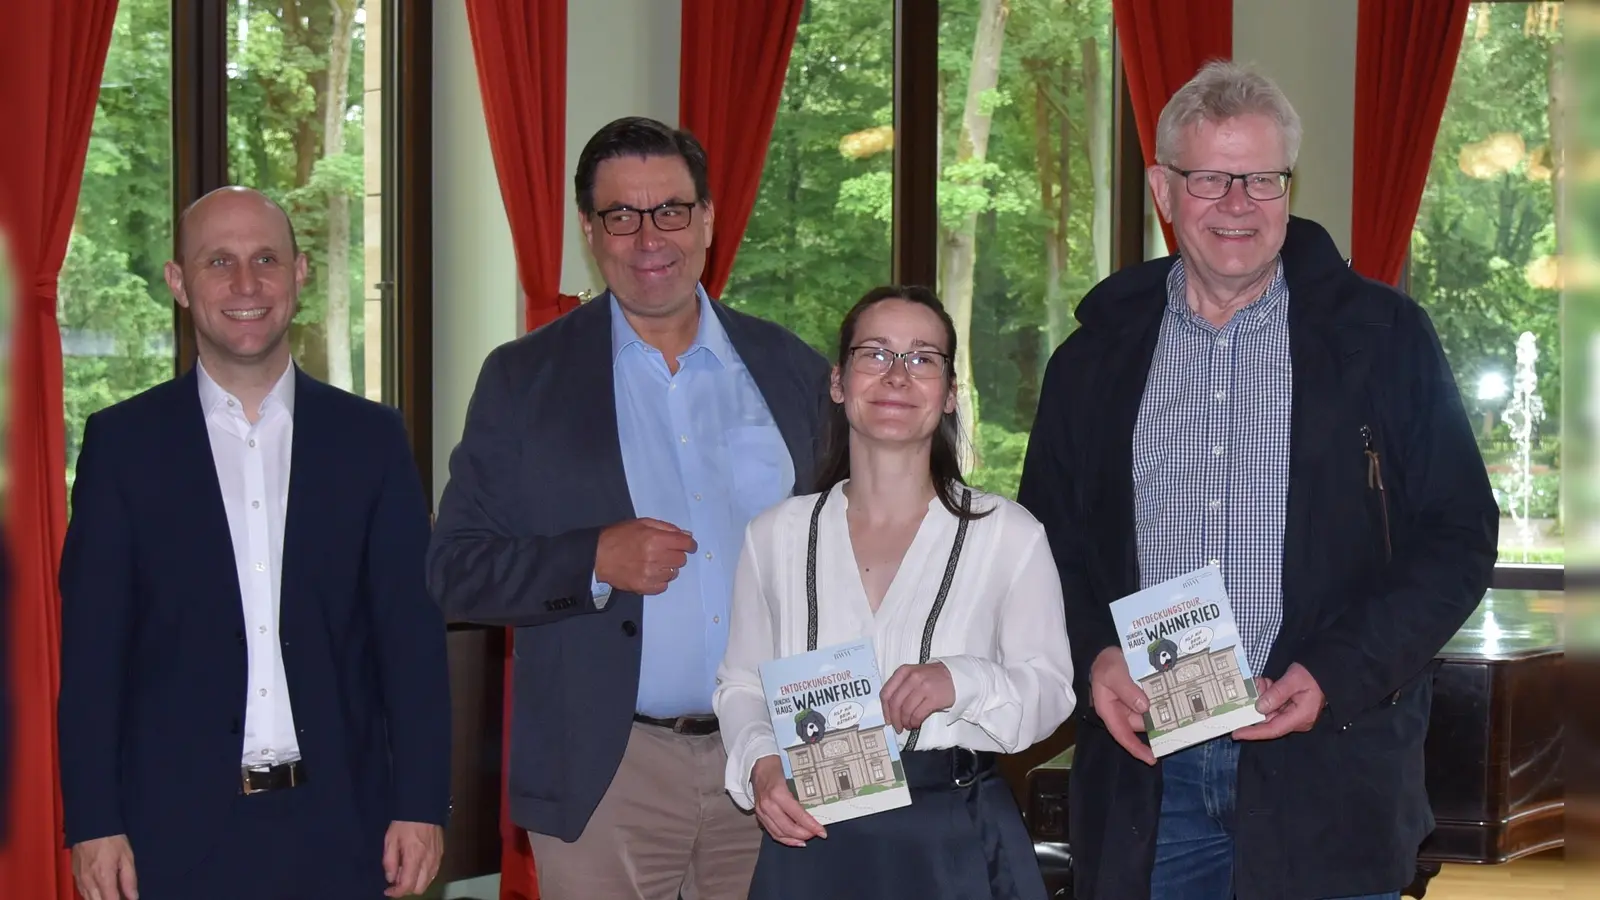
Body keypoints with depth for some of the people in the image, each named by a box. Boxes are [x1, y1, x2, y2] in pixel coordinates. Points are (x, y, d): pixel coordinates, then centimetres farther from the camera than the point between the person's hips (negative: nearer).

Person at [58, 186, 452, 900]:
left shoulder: (371, 437, 6)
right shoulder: (122, 441, 3)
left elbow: (411, 630, 4)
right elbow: (92, 647, 1)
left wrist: (420, 805, -2)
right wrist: (94, 824, -5)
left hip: (339, 828, 1)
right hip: (176, 831, -1)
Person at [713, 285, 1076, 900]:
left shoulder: (1009, 535, -2)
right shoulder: (777, 536, 4)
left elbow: (1050, 688, -2)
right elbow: (741, 683, 10)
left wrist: (963, 682, -20)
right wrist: (760, 765, -8)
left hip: (958, 845, -1)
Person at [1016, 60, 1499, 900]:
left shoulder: (1382, 336, 2)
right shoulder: (1098, 355, 10)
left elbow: (1459, 536, 1)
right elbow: (1048, 538, 15)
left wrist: (1340, 674, -11)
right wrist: (1091, 655, -5)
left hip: (1326, 768, -2)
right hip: (1142, 770, 2)